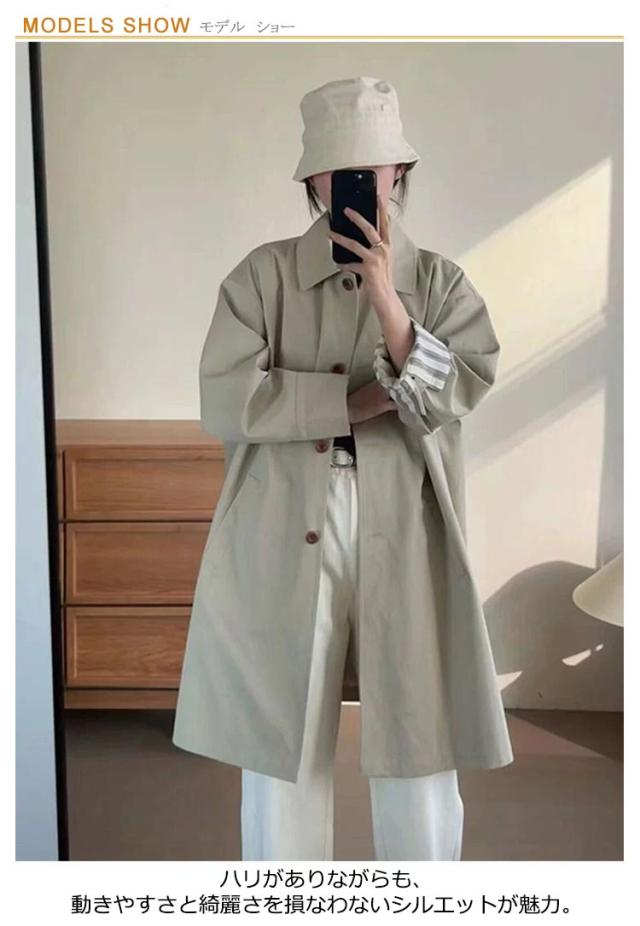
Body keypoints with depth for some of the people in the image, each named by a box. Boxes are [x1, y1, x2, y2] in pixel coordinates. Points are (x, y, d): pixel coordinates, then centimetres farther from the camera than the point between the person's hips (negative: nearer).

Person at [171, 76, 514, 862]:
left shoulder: (439, 282, 4)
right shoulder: (264, 274, 1)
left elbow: (449, 397, -10)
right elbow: (223, 401, -11)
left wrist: (385, 297, -21)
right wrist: (357, 401, -13)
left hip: (404, 545, 1)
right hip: (284, 545, 0)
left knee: (420, 750, 9)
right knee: (280, 746, 10)